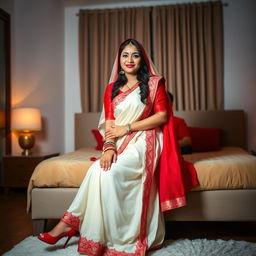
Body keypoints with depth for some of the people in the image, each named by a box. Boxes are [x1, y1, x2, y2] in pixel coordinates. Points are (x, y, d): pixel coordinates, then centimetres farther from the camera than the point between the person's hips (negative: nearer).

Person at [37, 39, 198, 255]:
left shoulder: (154, 83, 5)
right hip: (119, 145, 4)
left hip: (142, 142, -4)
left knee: (105, 172, -28)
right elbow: (109, 123, 6)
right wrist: (109, 146, -15)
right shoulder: (112, 88, 15)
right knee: (101, 169, -27)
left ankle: (70, 222, -14)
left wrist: (127, 128, -9)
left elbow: (162, 116, -4)